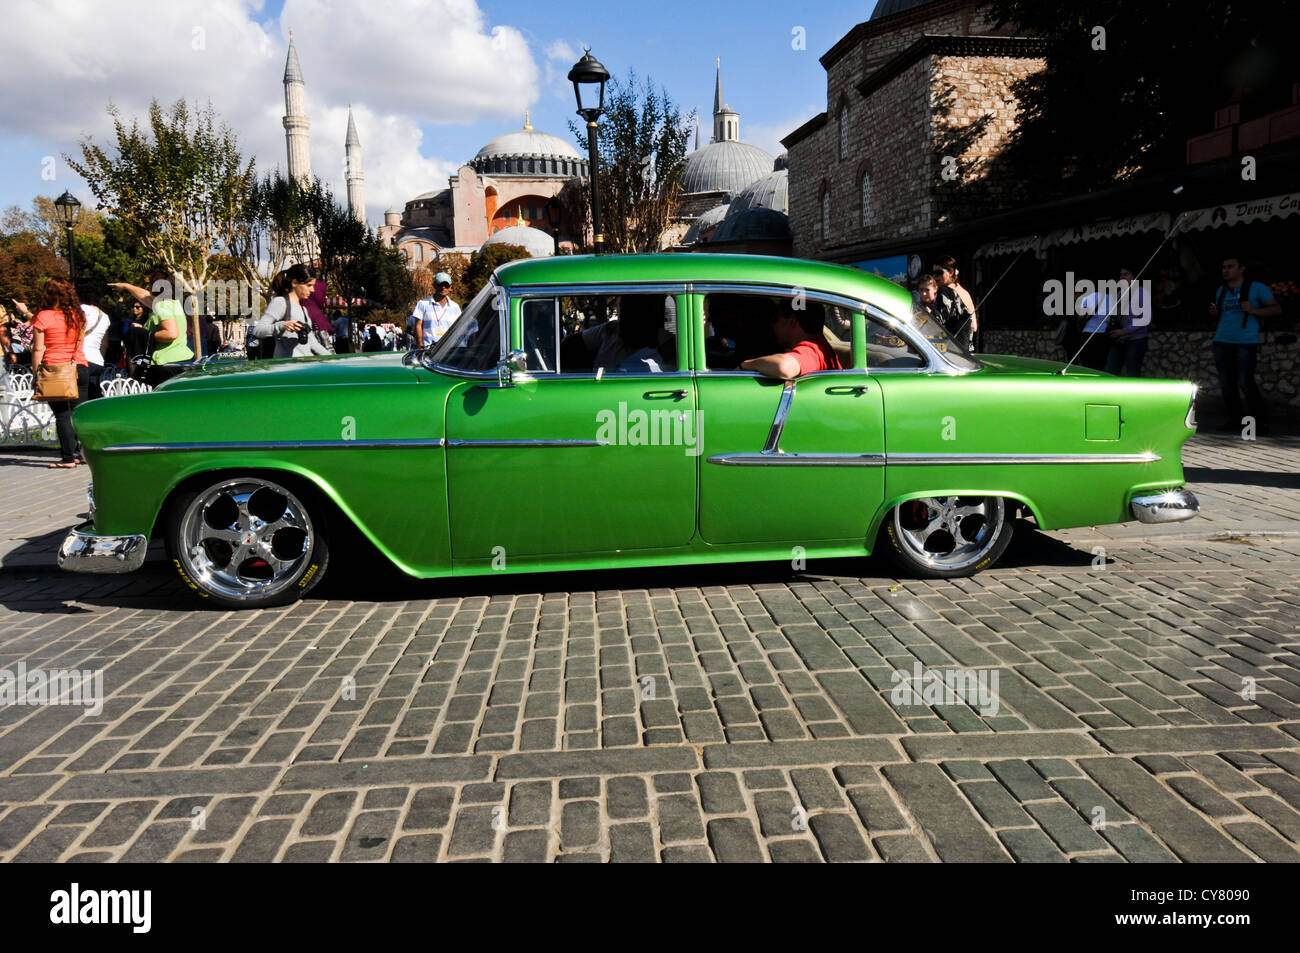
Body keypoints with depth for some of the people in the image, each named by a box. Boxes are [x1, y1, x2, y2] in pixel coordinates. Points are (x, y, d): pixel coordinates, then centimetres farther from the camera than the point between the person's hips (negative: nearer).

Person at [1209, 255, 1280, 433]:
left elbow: (1277, 309, 0)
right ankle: (1234, 419, 14)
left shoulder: (1256, 288, -2)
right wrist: (1214, 313, 2)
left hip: (1246, 343, -5)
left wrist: (1254, 310, -17)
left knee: (1245, 383, -11)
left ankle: (1261, 422, 1)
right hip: (1222, 341, 5)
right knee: (1226, 383, 4)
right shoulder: (1221, 290, 12)